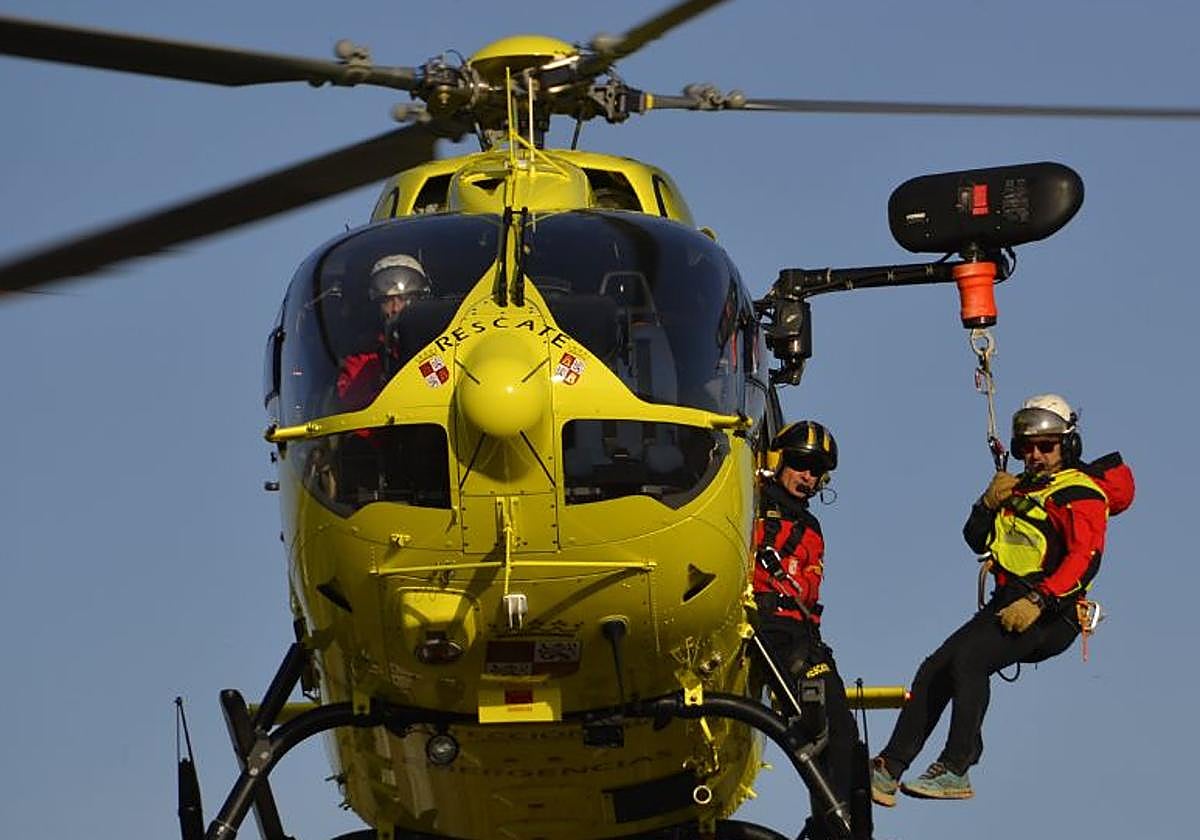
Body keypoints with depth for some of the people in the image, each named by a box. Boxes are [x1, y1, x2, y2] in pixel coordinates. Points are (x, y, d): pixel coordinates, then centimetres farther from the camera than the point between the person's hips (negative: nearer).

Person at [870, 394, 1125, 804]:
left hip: (1050, 614, -8)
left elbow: (1085, 560, -17)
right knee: (934, 670, -6)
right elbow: (978, 540, 24)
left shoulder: (1081, 495, -3)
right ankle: (889, 768, -6)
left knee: (969, 658, -28)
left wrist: (1038, 601, -27)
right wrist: (989, 503, 3)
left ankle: (955, 770, -29)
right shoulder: (1020, 488, 24)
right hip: (1007, 605, 8)